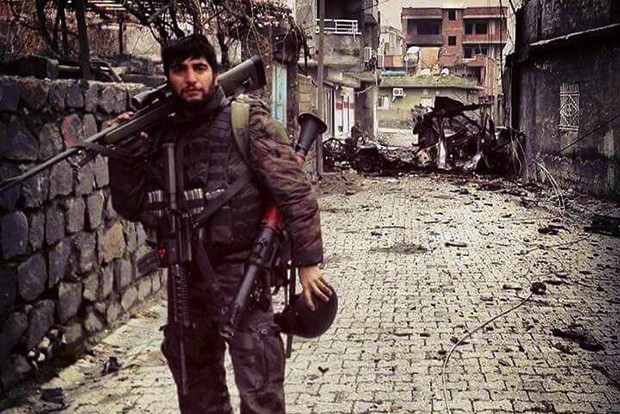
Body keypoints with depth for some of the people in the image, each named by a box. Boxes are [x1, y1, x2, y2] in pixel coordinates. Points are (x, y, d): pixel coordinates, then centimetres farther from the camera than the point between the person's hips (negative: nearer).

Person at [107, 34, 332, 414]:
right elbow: (134, 208, 11)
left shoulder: (248, 122, -7)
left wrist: (307, 262, -14)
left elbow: (296, 193, -11)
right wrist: (124, 157, -3)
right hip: (184, 279, 6)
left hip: (240, 276, -6)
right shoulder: (161, 136, 7)